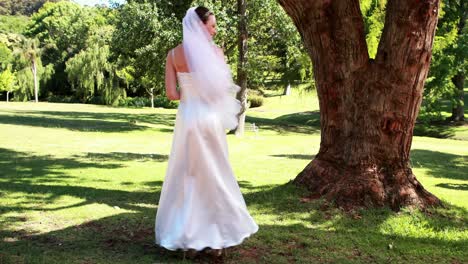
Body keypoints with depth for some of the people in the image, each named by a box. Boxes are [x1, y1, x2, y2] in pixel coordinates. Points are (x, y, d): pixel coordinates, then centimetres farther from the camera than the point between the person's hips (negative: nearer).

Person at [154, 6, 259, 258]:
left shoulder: (173, 54, 2)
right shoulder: (215, 51, -6)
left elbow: (171, 94, -2)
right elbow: (223, 88, -3)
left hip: (186, 119, 3)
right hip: (210, 119, -2)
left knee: (185, 177, 11)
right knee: (214, 177, 8)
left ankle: (184, 237, 15)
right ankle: (216, 237, 15)